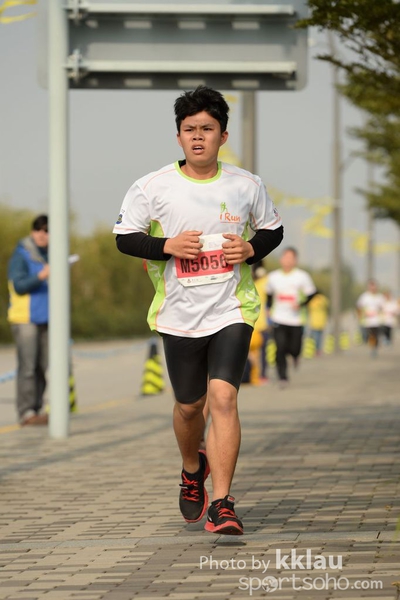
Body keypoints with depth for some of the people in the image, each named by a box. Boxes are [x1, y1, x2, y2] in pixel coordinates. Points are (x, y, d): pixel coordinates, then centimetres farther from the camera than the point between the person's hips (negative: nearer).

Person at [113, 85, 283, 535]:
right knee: (188, 406, 14)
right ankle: (193, 471, 46)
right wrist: (168, 246, -15)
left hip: (231, 310, -1)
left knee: (223, 397, -17)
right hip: (179, 314, 1)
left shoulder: (247, 186, 0)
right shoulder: (153, 188, -5)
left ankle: (221, 506, -15)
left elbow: (273, 229, 14)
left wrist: (250, 249, -7)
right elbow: (124, 237, 2)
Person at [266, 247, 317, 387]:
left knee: (294, 349, -1)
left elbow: (311, 294, 3)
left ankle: (295, 355, 37)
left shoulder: (302, 276, -2)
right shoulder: (273, 277, 6)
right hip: (279, 319, 1)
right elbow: (269, 294, 22)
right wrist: (269, 308, 10)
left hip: (296, 320, -1)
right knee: (280, 349, -10)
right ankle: (283, 377, -1)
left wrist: (301, 304, -12)